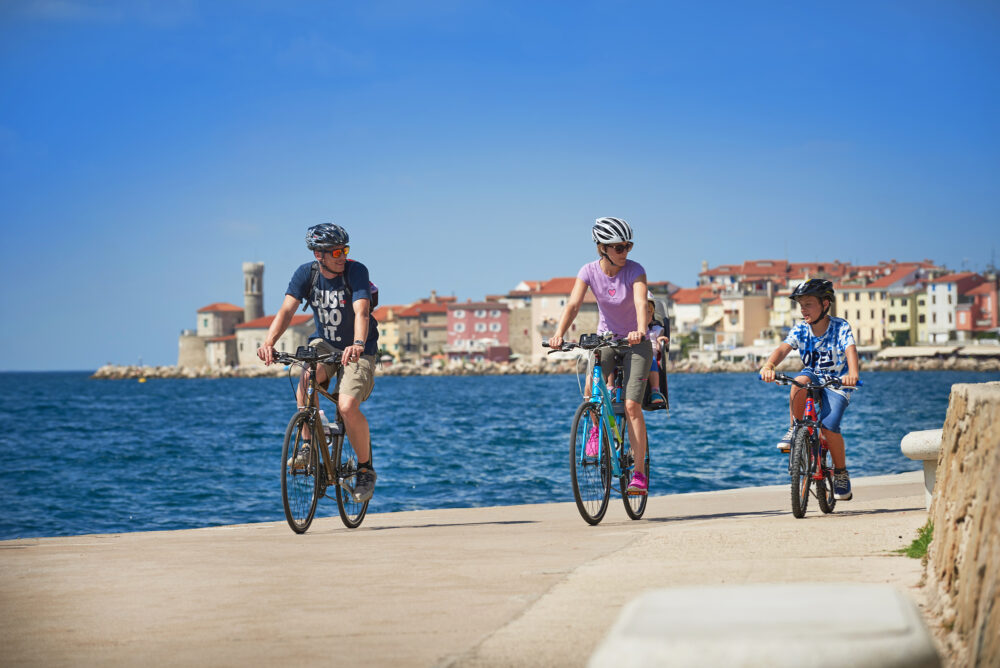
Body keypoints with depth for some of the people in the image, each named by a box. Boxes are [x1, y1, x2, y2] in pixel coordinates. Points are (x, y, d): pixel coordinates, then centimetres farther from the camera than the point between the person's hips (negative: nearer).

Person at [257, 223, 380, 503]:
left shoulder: (356, 271, -20)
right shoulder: (306, 273, -11)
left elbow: (361, 312, -35)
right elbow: (287, 309, -22)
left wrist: (358, 345, -55)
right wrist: (269, 342, -41)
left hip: (358, 350, -3)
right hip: (324, 343, 3)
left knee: (348, 407, -22)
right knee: (306, 379, -31)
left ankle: (366, 469, 0)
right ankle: (308, 446, -13)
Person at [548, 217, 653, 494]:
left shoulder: (634, 270, -19)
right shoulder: (589, 271, -12)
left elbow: (641, 303, -34)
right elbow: (573, 304, -22)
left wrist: (640, 331, -55)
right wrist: (559, 334, -40)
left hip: (635, 342, -2)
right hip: (605, 338, 2)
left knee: (632, 406, -12)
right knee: (590, 389, -27)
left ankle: (639, 474, -4)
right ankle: (598, 426, 8)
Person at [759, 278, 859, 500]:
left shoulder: (840, 327, -12)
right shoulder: (800, 330, -4)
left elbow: (850, 350, -29)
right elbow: (783, 349, -20)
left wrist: (853, 373, -51)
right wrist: (768, 366, -42)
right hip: (813, 376, 3)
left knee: (829, 426, -25)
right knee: (800, 381, -36)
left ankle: (841, 473, -3)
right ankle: (795, 429, -15)